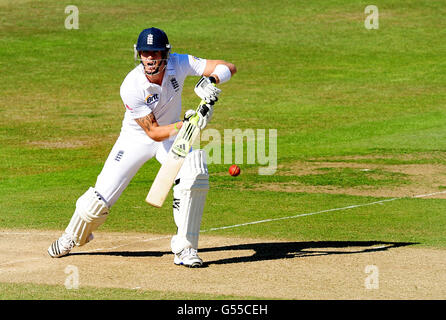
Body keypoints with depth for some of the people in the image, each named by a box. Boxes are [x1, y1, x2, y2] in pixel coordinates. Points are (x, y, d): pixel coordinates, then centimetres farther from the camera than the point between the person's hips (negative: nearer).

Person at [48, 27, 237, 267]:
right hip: (137, 138, -2)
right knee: (101, 199, -6)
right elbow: (154, 132, -27)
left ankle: (184, 248, -17)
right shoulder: (131, 87, -29)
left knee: (195, 173, -28)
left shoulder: (179, 64, -22)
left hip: (173, 134, 2)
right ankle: (73, 237, 29)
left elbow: (228, 67, -22)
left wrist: (211, 81, -43)